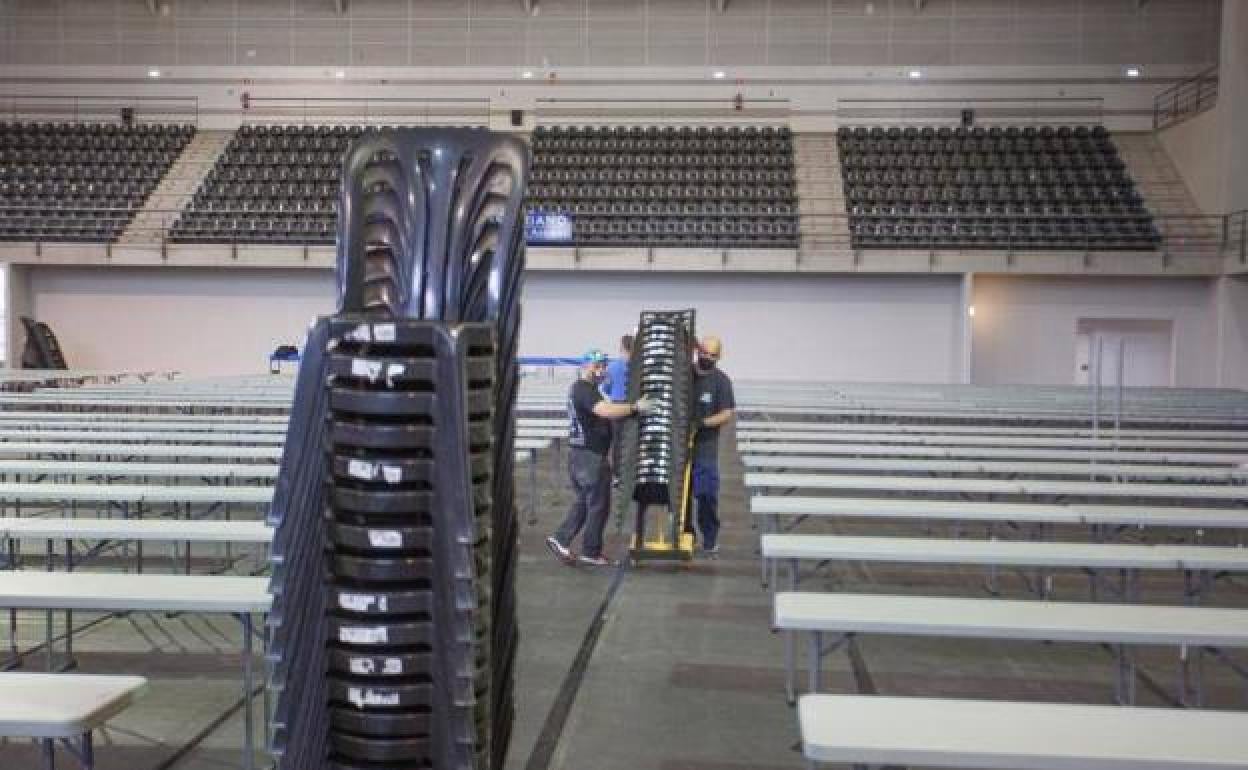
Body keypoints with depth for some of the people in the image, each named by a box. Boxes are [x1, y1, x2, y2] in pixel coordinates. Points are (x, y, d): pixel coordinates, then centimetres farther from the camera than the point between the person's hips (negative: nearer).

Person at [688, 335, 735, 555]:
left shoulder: (721, 380, -3)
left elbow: (727, 414, -8)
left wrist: (702, 424, -20)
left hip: (705, 447, -3)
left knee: (706, 494, -6)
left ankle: (710, 539, 6)